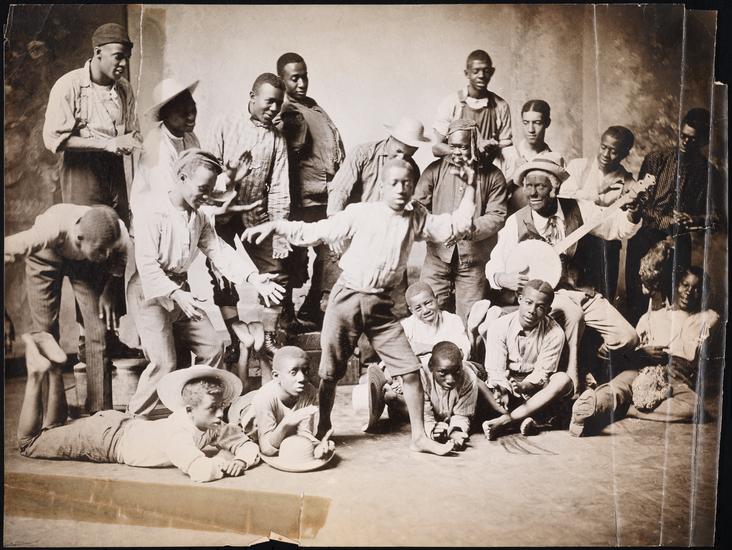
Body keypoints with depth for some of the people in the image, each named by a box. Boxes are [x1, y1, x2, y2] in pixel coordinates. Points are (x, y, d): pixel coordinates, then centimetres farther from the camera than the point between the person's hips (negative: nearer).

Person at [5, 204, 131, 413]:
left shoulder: (119, 233, -34)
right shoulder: (51, 230, -43)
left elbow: (121, 259, -8)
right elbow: (9, 250, -29)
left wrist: (109, 292, -14)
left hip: (87, 263, 2)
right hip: (47, 255, -1)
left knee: (98, 331, -8)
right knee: (45, 331, -5)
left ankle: (100, 411, 1)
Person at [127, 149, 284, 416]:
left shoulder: (200, 219, 9)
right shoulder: (151, 212, -16)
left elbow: (219, 251, -2)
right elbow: (146, 264, -23)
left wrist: (253, 277, -17)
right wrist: (176, 294, -34)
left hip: (181, 290, 8)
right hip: (150, 292, -8)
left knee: (213, 346, 4)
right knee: (165, 362, -14)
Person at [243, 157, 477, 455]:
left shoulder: (417, 218, 4)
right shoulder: (360, 213, -6)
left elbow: (457, 226, 6)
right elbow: (315, 231, -5)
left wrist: (470, 186, -1)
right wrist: (275, 225, -13)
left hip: (381, 305, 2)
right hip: (347, 297, -2)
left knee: (411, 369, -2)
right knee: (329, 373, 9)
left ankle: (419, 436, 13)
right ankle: (321, 430, 32)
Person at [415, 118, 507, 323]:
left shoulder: (493, 176, 1)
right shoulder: (436, 170, 2)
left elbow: (497, 216, -5)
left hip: (474, 260, 0)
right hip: (438, 254, 1)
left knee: (470, 319, 5)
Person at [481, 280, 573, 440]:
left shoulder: (555, 333, -13)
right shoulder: (500, 327, -13)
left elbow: (542, 372, -14)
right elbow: (495, 370, -15)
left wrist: (524, 386, -35)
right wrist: (502, 390, -36)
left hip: (533, 386, 0)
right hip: (506, 382, 1)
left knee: (563, 380, -31)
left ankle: (505, 421, -37)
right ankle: (524, 419, -33)